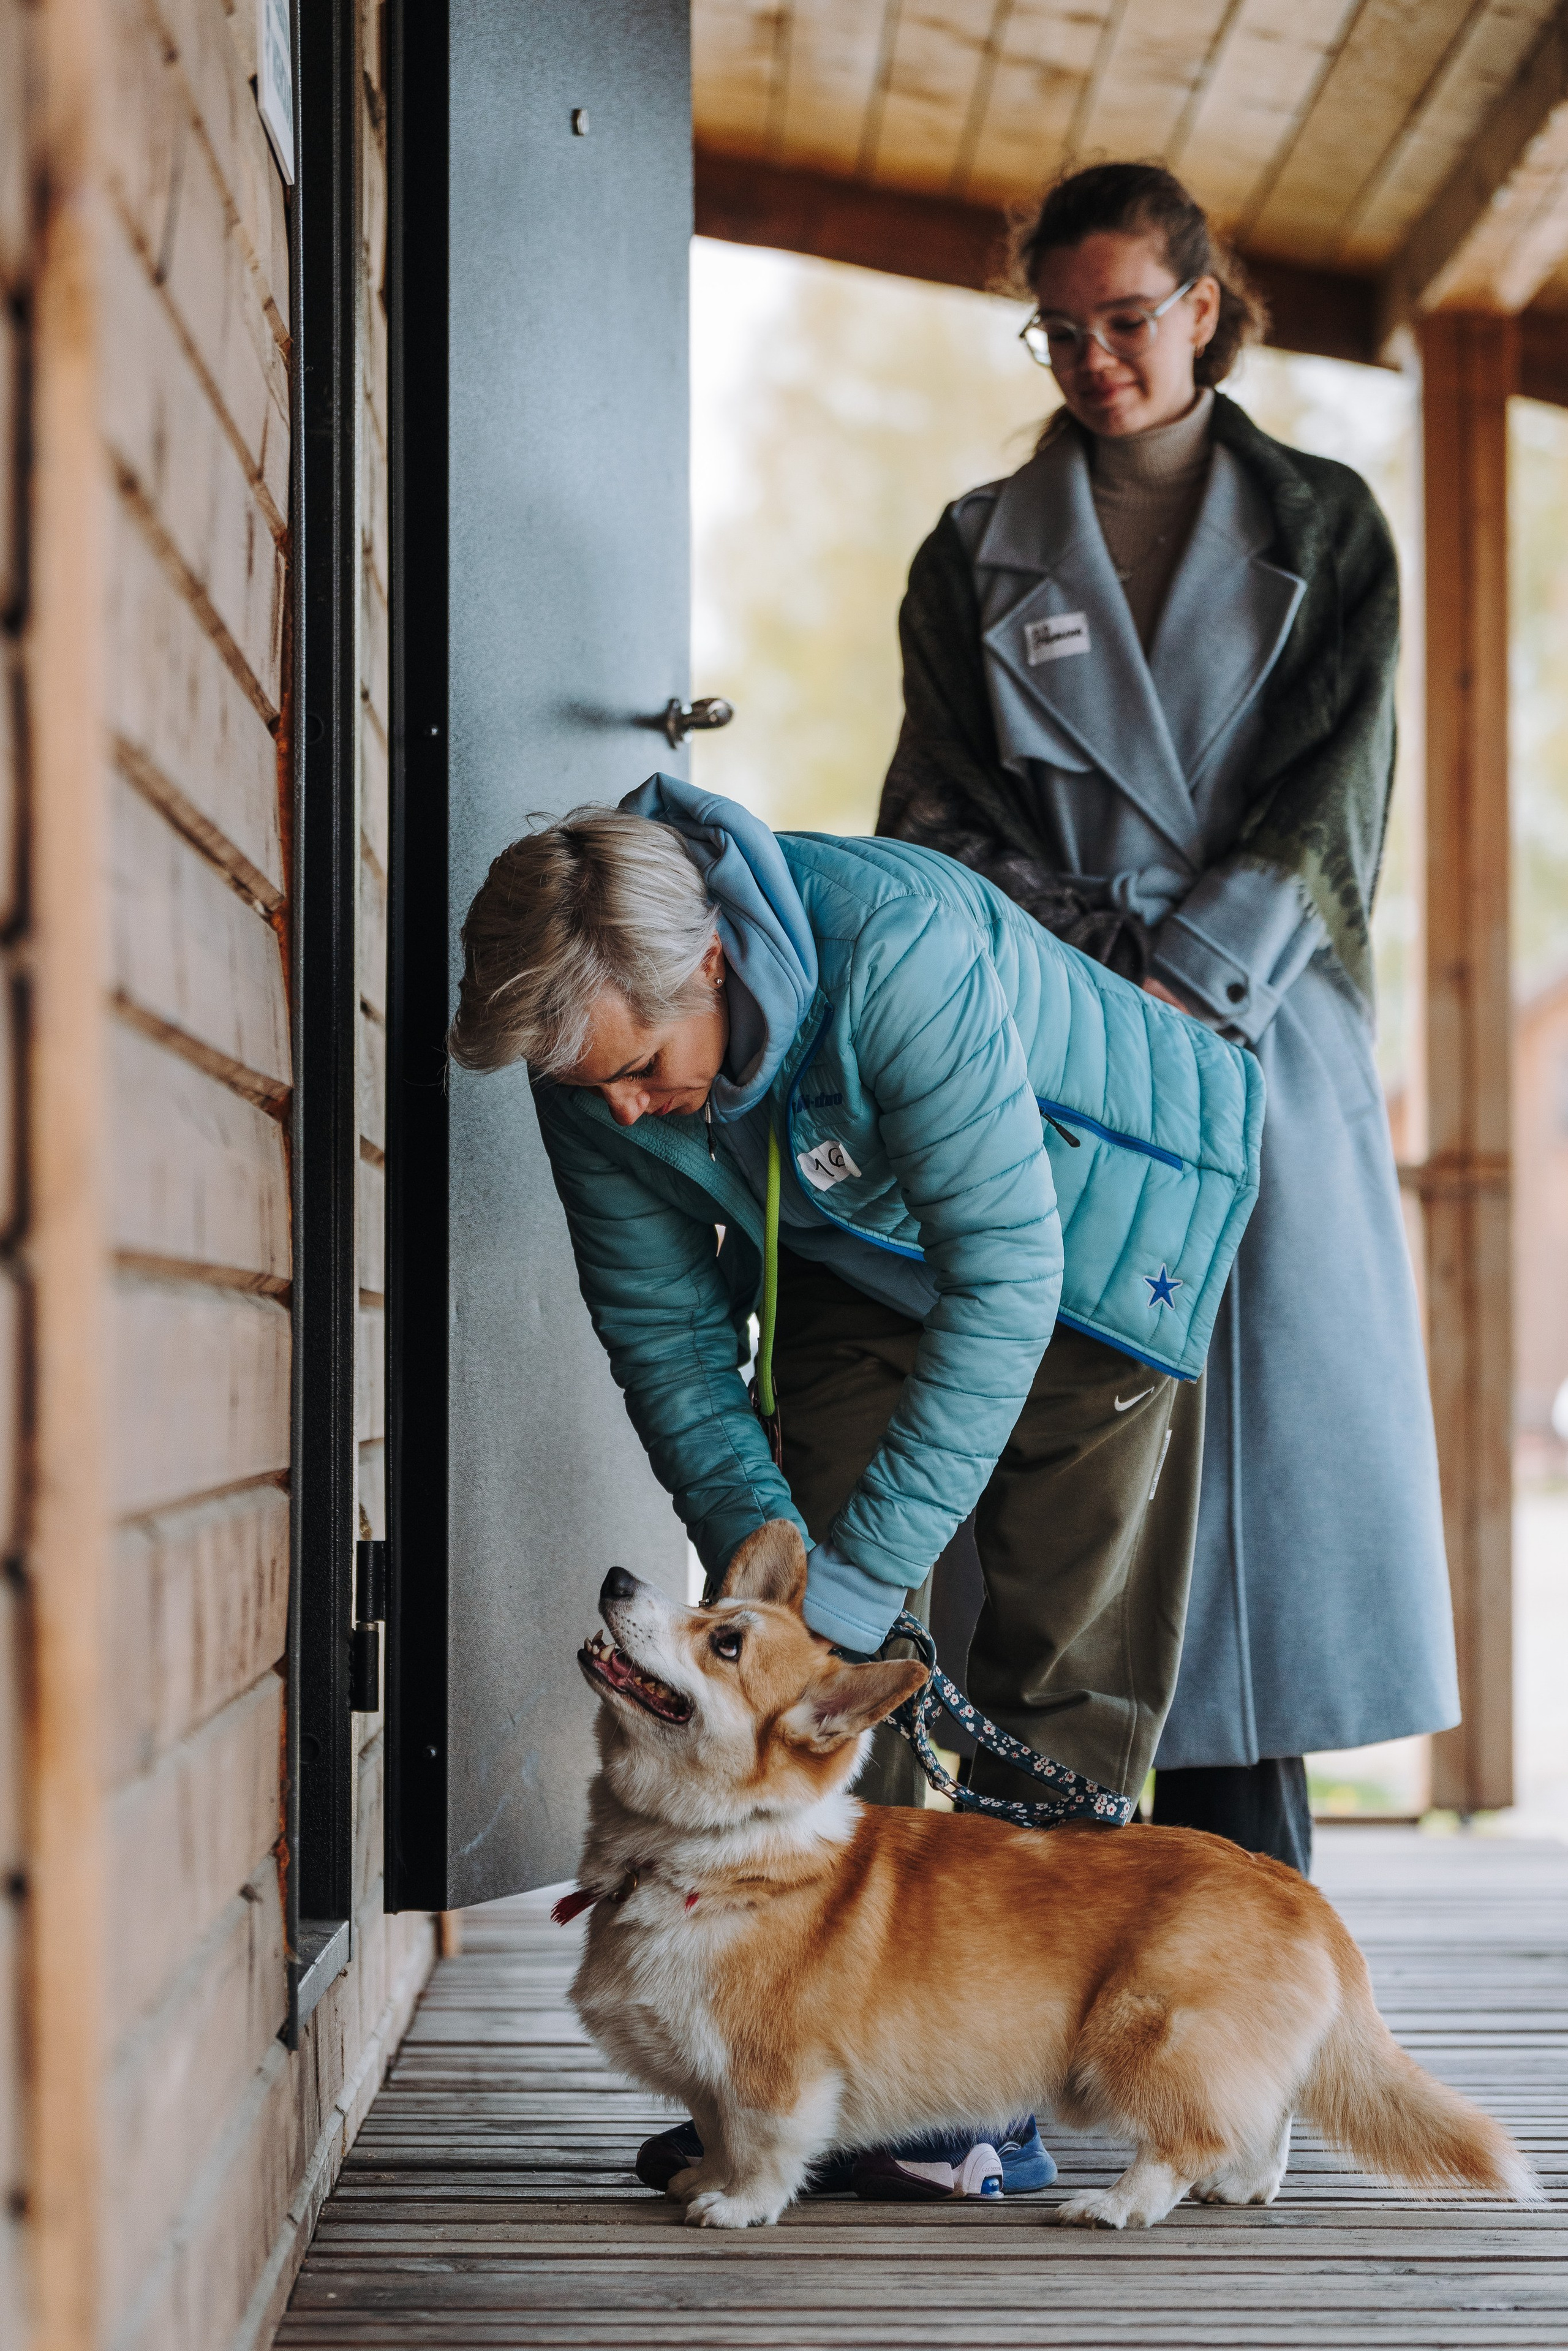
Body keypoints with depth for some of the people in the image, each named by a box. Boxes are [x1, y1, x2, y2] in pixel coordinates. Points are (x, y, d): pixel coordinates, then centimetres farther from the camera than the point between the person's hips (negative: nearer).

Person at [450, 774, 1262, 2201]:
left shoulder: (897, 949, -40)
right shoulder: (591, 1048, -21)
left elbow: (1006, 1276, -39)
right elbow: (661, 1324, -10)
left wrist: (857, 1578, -39)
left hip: (1091, 1231, -5)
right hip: (860, 1257, 5)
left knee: (1063, 1657, -8)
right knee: (798, 1653, -6)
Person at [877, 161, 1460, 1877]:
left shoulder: (1322, 530, 11)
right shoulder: (979, 554, 13)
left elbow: (1326, 800, 1)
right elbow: (938, 816, 6)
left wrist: (1186, 980, -12)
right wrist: (1092, 966, -10)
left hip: (1262, 1045, 0)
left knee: (1268, 1424, -4)